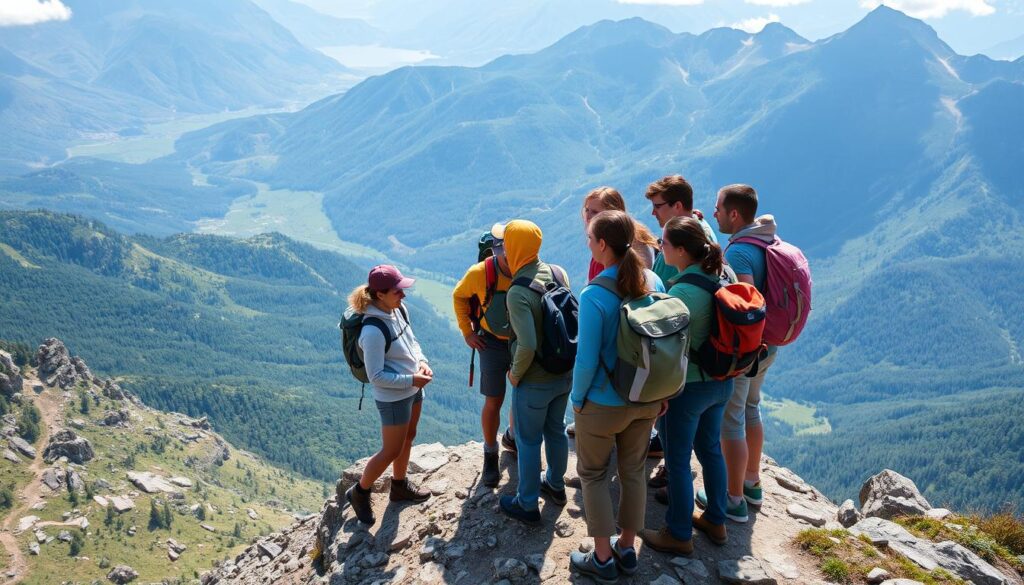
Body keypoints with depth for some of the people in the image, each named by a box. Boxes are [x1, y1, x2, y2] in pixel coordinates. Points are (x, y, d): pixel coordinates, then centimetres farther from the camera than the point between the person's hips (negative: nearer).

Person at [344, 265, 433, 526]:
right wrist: (411, 380, -23)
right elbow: (376, 376, -25)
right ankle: (360, 493, 29)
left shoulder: (399, 310, -6)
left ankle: (400, 486, 46)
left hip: (413, 389, 8)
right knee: (391, 451, 7)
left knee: (408, 438, 24)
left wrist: (421, 361, -6)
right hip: (393, 398, -8)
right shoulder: (373, 331, -31)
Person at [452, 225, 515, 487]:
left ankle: (512, 436, 43)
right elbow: (459, 296, -1)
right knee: (493, 402, 2)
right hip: (493, 344, -2)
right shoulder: (480, 273, -22)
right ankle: (490, 455, 23)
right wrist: (467, 332, -1)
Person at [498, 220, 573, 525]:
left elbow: (527, 345, -29)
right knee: (556, 431, 24)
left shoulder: (518, 293, -27)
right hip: (564, 373, 7)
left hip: (534, 382, -7)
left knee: (528, 441, 11)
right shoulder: (559, 274, -6)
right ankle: (556, 485, 45)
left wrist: (516, 373, -14)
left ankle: (527, 505, 26)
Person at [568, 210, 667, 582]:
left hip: (603, 403, -5)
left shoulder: (593, 296, -24)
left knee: (593, 474, 15)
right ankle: (627, 549, 36)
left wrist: (577, 398, -5)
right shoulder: (654, 283, -6)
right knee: (633, 471, 20)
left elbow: (587, 359, -21)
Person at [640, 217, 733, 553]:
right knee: (710, 449, 24)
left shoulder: (681, 292, -26)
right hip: (721, 381, 8)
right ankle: (716, 522, 41)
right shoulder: (719, 279, -3)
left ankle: (679, 535, 26)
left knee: (677, 461, 10)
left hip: (688, 387, -8)